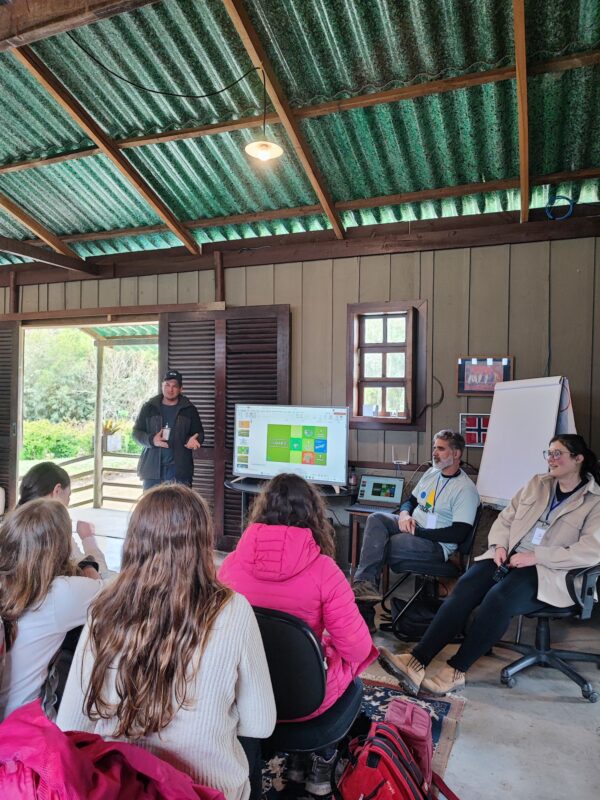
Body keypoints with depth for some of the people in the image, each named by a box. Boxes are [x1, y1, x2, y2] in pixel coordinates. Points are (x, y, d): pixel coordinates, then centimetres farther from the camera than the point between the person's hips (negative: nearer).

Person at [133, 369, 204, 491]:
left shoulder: (189, 410, 5)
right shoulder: (149, 407, 6)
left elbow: (199, 433, 9)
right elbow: (136, 432, 8)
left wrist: (193, 440, -15)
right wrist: (151, 440, -13)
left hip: (179, 469, -1)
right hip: (152, 467, 1)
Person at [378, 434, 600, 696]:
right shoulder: (537, 484, 16)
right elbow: (505, 519, 18)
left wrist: (535, 556, -17)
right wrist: (500, 545, -3)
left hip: (548, 571, -4)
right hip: (509, 557, 4)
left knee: (499, 596, -33)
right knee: (464, 587, -23)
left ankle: (456, 671, -23)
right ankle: (416, 660, -28)